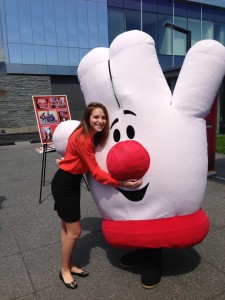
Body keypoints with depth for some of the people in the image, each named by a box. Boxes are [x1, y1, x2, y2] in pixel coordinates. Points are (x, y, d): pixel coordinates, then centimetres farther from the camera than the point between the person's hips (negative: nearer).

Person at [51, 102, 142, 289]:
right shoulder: (83, 139, -26)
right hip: (64, 184, -9)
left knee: (68, 227, 19)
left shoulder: (93, 135, 2)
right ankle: (65, 270, 24)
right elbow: (96, 171, -26)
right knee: (74, 230, 2)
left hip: (72, 182, 9)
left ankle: (69, 266, 35)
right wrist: (121, 183, -27)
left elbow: (92, 165, 10)